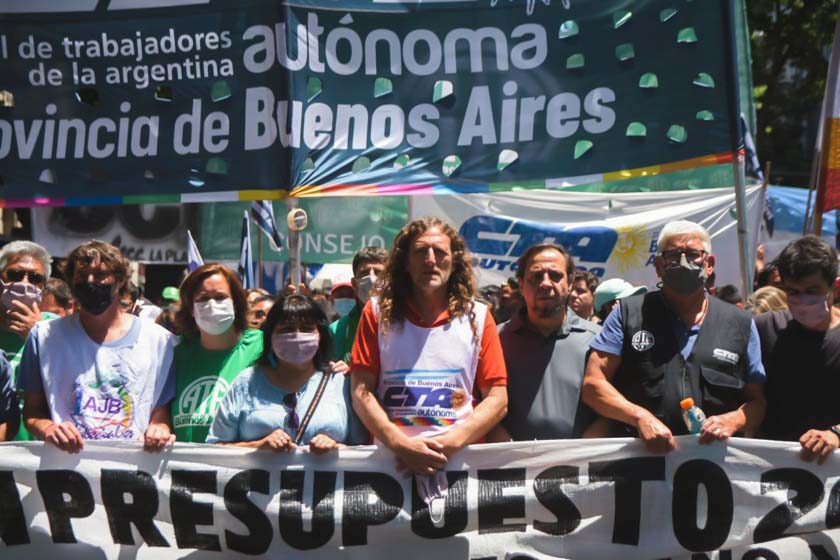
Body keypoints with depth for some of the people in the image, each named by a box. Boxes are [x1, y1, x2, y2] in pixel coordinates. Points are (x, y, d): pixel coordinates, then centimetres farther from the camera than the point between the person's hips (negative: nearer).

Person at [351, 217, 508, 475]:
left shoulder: (477, 317, 10)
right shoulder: (378, 312, 9)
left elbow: (497, 400, 7)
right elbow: (361, 392, 4)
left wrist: (450, 443, -7)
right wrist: (401, 445, -9)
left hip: (459, 457, 0)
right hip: (390, 458, 0)